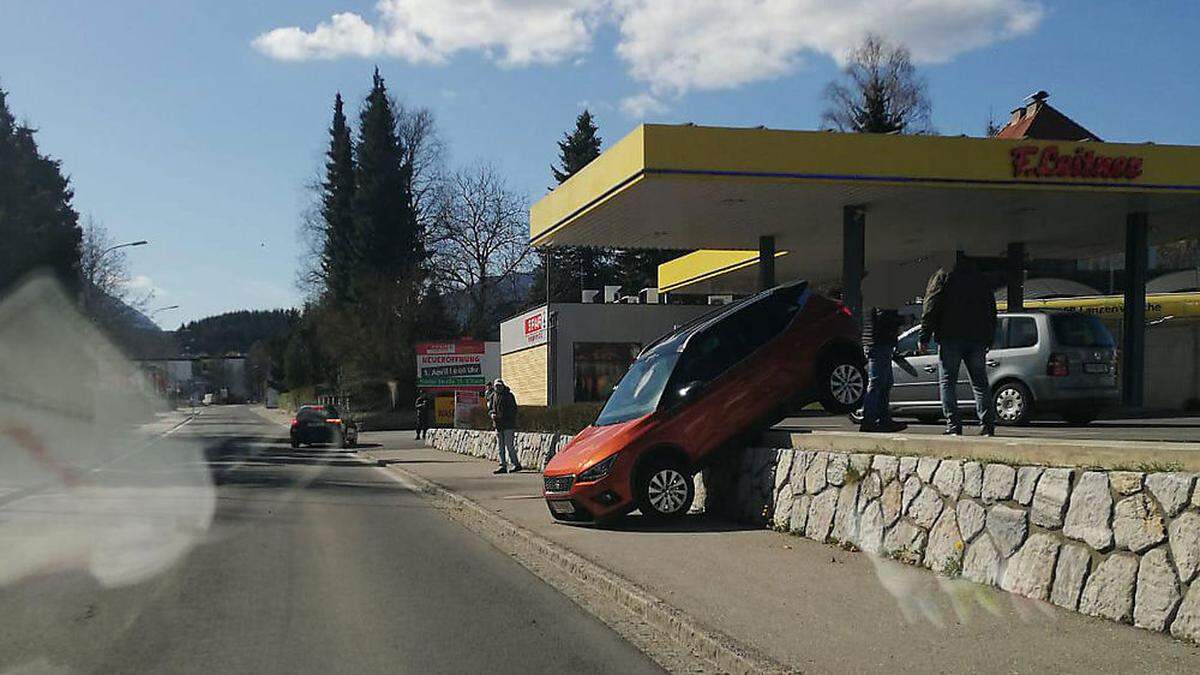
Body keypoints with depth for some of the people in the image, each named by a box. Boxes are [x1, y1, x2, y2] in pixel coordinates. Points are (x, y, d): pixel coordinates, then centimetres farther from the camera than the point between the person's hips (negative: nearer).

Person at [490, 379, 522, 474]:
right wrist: (492, 414, -4)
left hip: (508, 424, -6)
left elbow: (513, 410, -11)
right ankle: (503, 466, 10)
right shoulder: (493, 396, 11)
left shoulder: (509, 396, -6)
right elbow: (489, 408, 18)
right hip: (498, 425, 7)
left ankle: (516, 464, 3)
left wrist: (503, 414, -21)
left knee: (509, 444, -8)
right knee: (500, 446, 6)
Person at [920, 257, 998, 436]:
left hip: (950, 338, -4)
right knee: (980, 382, 9)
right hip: (977, 339, 4)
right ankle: (987, 424, 1)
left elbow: (930, 308, -3)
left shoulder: (943, 276, 3)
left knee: (947, 382, 0)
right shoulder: (982, 280, 16)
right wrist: (989, 340, 21)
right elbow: (991, 312, 18)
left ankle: (953, 426, -8)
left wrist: (925, 336, -2)